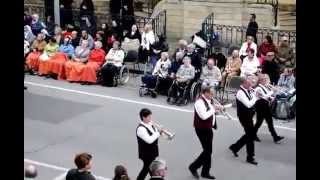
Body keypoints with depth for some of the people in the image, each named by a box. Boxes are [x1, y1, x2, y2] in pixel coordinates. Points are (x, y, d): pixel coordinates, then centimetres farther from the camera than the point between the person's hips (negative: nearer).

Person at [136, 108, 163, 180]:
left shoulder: (149, 124, 4)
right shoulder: (141, 128, -25)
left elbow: (154, 134, 14)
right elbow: (149, 140, -33)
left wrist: (159, 131, -8)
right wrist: (158, 133, -25)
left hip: (153, 151, 8)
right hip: (146, 153, -8)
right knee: (148, 168, 5)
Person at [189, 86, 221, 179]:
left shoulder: (208, 100, 7)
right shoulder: (199, 102, -22)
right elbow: (204, 116, -32)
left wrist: (216, 108, 0)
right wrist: (213, 108, -23)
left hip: (208, 128, 9)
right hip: (202, 129, -9)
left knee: (208, 151, 13)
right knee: (207, 151, -6)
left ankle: (205, 172, 24)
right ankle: (193, 167, 10)